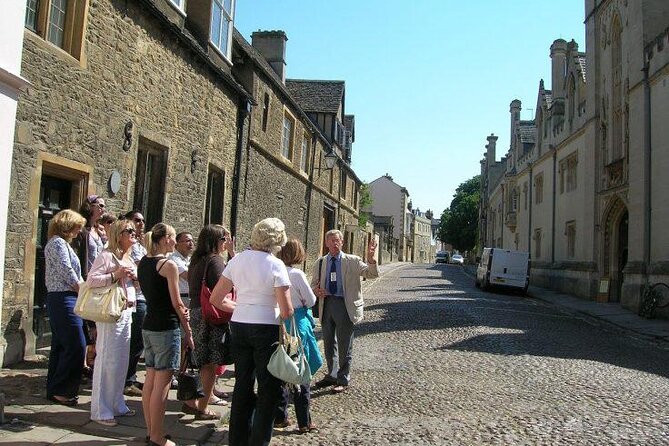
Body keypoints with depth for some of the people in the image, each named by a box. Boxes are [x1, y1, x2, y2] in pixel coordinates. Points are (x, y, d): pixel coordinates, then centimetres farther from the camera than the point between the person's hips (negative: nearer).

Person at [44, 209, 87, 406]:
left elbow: (72, 273, 18)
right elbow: (67, 272, -17)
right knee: (77, 345, -9)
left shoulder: (60, 243, 19)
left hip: (59, 300, 10)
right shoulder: (58, 243, -11)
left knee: (60, 346, 13)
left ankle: (54, 389, 20)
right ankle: (61, 390, -3)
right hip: (64, 299, -10)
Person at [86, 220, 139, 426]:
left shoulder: (128, 259, 18)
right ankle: (100, 410, 3)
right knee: (107, 360, -5)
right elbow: (91, 280, -18)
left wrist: (135, 277, 6)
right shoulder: (107, 256, -9)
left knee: (122, 360, 12)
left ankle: (117, 404, 23)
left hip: (127, 312, 9)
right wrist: (115, 275, -22)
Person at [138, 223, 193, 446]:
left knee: (150, 380, 14)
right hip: (167, 327, -8)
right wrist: (188, 330, -2)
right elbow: (177, 303, -13)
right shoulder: (168, 265, -14)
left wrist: (181, 310, 0)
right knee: (162, 384, -1)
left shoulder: (143, 263, 10)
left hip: (148, 325, 8)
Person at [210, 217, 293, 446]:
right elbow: (287, 311, -16)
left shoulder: (237, 260, 1)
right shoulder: (275, 265, -13)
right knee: (268, 388, 9)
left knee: (242, 384, 17)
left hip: (238, 325, 5)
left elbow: (215, 298, 5)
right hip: (266, 327, -5)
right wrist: (281, 315, 6)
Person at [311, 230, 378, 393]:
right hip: (326, 304, 4)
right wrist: (317, 290, -7)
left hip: (345, 305, -4)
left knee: (344, 345, 3)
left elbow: (372, 274, -10)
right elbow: (314, 283, 17)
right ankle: (332, 375, 34)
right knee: (328, 343, 16)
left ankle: (343, 380, 18)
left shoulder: (353, 261, -2)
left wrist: (370, 259, -28)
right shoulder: (320, 263, 8)